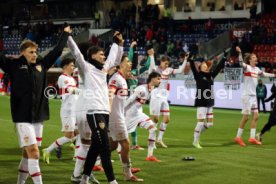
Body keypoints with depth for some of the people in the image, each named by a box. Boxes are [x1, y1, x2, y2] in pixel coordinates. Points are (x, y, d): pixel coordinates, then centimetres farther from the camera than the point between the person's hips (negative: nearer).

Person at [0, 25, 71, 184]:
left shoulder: (41, 64, 11)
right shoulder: (14, 65, -1)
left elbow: (57, 51, 20)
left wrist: (65, 34, 29)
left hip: (39, 116, 5)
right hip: (23, 117, -5)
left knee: (29, 153, 11)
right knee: (33, 152, -11)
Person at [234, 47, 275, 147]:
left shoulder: (256, 69, 12)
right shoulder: (247, 67, -10)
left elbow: (264, 74, 30)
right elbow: (241, 63, -31)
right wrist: (239, 53, -47)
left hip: (253, 95, 8)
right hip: (247, 95, -8)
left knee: (256, 116, 5)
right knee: (246, 117, -6)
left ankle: (252, 138, 10)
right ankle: (238, 137, 4)